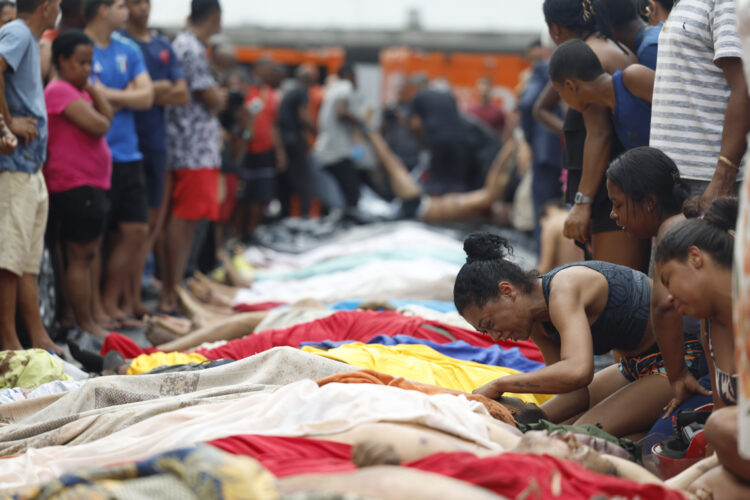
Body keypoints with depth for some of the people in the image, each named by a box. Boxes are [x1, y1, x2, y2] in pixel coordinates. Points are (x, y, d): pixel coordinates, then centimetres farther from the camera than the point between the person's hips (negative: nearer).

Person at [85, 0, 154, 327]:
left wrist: (108, 94, -9)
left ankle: (113, 303, 14)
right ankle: (108, 305, 5)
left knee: (136, 231, 5)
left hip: (127, 153, 7)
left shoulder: (129, 51, 15)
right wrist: (125, 97, -7)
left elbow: (146, 97, 4)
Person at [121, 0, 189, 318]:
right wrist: (160, 88, -7)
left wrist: (150, 94, -5)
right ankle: (128, 298, -6)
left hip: (156, 141, 7)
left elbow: (182, 94, 12)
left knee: (150, 223, 9)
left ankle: (134, 296, 16)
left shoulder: (164, 47, 18)